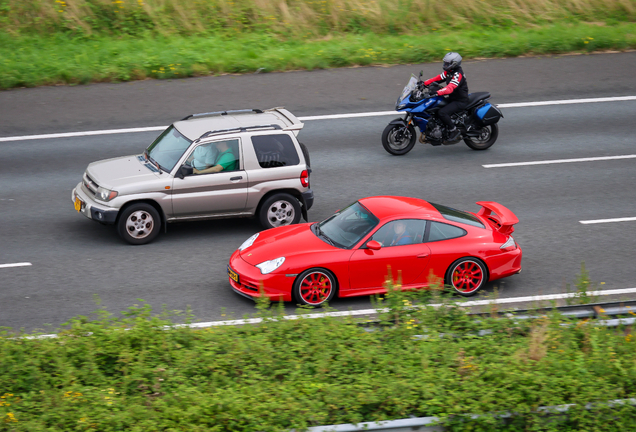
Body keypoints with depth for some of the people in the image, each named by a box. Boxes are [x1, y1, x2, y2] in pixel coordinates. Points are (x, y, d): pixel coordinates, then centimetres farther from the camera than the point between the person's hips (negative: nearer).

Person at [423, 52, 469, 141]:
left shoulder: (458, 74, -23)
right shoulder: (449, 71, 7)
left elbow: (450, 88, -36)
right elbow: (439, 78, 10)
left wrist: (437, 92, -49)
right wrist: (425, 83, -1)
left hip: (460, 101, -10)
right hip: (452, 99, 10)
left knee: (442, 112, -28)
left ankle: (454, 131, -16)